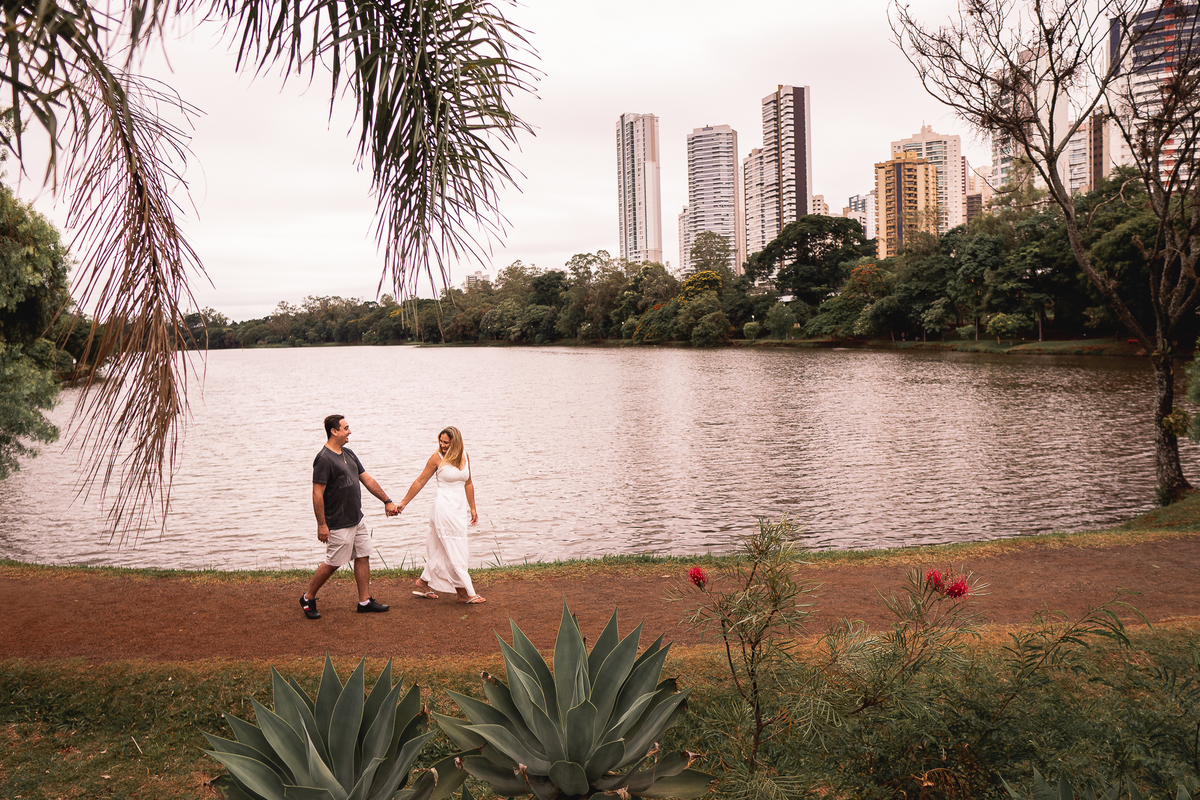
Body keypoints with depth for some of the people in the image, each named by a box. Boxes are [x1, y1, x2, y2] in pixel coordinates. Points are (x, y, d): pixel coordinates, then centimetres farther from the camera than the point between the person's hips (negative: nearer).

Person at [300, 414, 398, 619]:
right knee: (333, 563, 1)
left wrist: (387, 501, 14)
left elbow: (367, 480, 15)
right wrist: (322, 525, -20)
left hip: (357, 519, 9)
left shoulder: (348, 454, 10)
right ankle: (308, 598, 20)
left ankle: (365, 601, 18)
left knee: (363, 557, 9)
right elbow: (317, 494, -19)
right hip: (338, 524, -8)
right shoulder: (324, 459, -18)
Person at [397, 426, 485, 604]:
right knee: (454, 552, -3)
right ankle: (466, 593, 2)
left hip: (460, 508, 6)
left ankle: (423, 584, 24)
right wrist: (403, 503, 1)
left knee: (441, 550, 12)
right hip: (444, 507, -6)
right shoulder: (437, 458, -8)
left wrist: (472, 508, 16)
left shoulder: (464, 456, 7)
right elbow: (420, 482, -1)